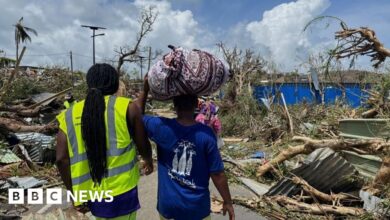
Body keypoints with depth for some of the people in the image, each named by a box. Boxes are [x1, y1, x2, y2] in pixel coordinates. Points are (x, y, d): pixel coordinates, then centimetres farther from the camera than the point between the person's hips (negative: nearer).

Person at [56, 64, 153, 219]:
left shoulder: (69, 115, 2)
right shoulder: (127, 107, -8)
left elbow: (62, 159, -3)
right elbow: (143, 146, 0)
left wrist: (75, 193, 7)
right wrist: (149, 161, 21)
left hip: (91, 194, 4)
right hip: (122, 192, -4)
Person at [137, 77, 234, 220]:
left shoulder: (161, 127, -15)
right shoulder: (206, 134, -17)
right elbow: (217, 173, -11)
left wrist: (145, 91, 7)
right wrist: (228, 202, 1)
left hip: (169, 206, 1)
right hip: (197, 207, -1)